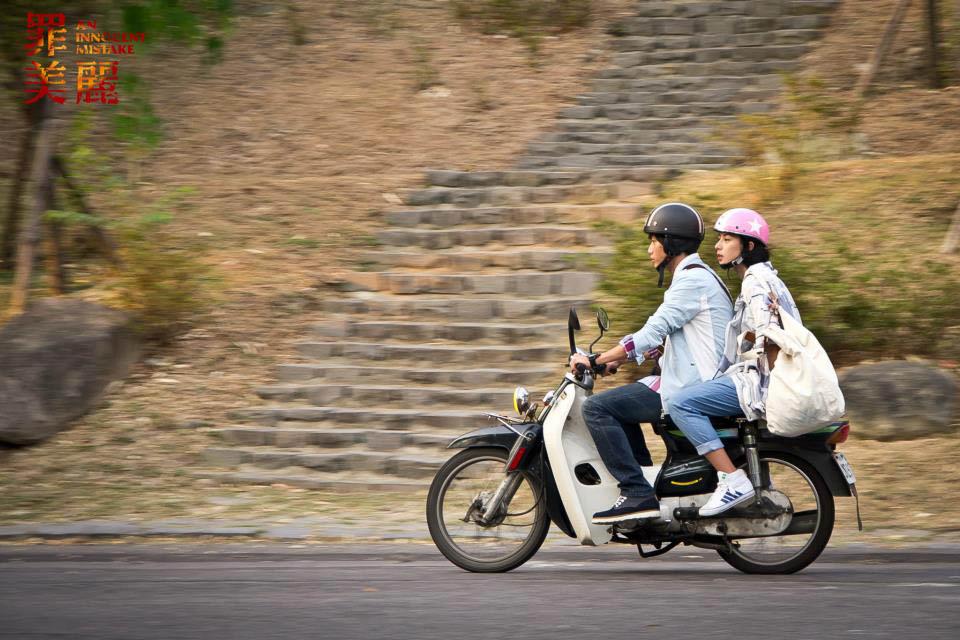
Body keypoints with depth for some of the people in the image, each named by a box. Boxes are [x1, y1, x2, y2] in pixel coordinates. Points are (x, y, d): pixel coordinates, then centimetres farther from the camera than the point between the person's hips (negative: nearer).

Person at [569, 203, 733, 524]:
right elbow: (664, 334, 26)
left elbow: (653, 332, -19)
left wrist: (596, 361, -15)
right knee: (619, 402, 27)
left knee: (596, 408, -17)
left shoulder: (692, 280, -13)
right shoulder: (696, 276, 20)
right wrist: (615, 360, 21)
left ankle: (638, 494, -23)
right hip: (695, 385, 11)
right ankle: (646, 481, 21)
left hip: (689, 389, -11)